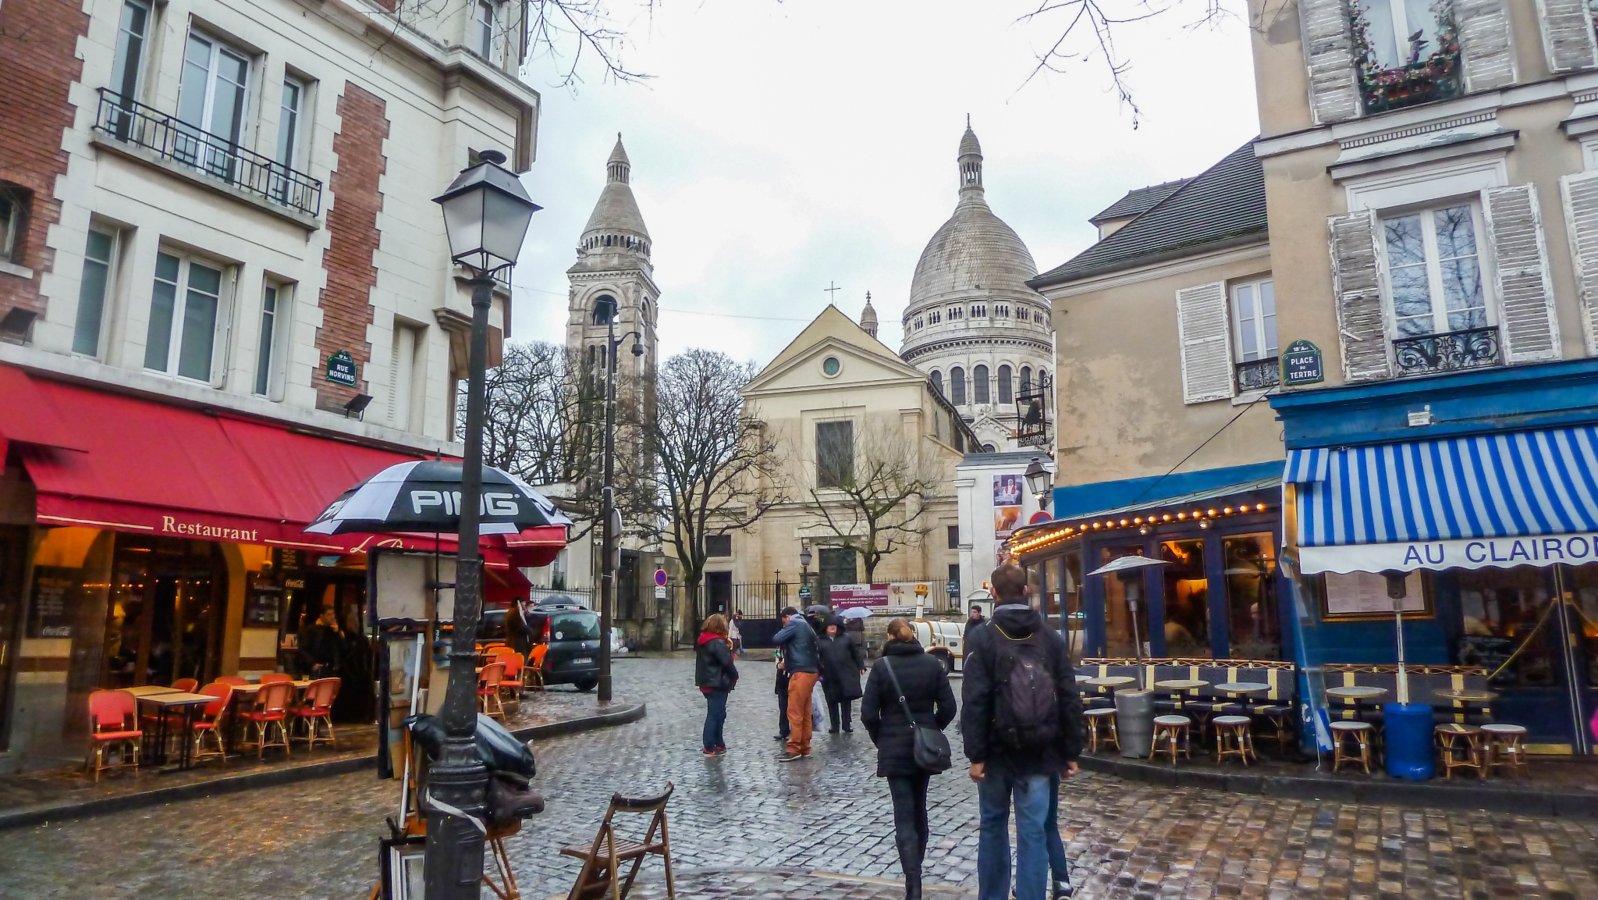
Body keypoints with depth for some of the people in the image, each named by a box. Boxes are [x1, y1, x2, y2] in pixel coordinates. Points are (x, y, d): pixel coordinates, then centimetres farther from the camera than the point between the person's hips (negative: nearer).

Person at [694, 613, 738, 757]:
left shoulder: (704, 640, 10)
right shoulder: (718, 643, -18)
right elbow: (727, 662, -21)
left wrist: (727, 647, 3)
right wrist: (735, 676, -5)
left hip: (707, 682, 9)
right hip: (717, 684, -9)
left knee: (718, 713, 18)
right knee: (714, 714, 0)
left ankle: (718, 743, 25)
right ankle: (709, 748, 6)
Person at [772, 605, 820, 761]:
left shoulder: (794, 624, -5)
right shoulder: (806, 625, 21)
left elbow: (776, 639, -13)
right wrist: (787, 660, 19)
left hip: (801, 672, -10)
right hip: (810, 671, 10)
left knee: (794, 712, -6)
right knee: (805, 712, 12)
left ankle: (794, 748, -5)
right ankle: (804, 747, 16)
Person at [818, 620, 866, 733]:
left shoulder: (846, 638, 7)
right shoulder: (821, 641, 4)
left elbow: (856, 653, 10)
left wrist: (861, 666, 5)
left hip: (846, 675, 0)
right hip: (829, 677, 0)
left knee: (846, 701, 2)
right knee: (832, 702, 6)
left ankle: (847, 725, 11)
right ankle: (833, 726, 16)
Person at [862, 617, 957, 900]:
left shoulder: (882, 666, -10)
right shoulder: (932, 664, -2)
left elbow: (868, 713, -11)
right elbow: (948, 708, -3)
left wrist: (881, 739, 5)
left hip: (894, 749, -3)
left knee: (904, 816, -1)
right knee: (919, 809, 20)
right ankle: (916, 869, 34)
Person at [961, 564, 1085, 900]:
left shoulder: (982, 638, -8)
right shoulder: (1051, 637, 2)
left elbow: (975, 701, -14)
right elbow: (1069, 699, 2)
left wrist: (976, 754, -10)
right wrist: (1071, 752, 8)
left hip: (997, 750, -1)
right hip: (1038, 752, 2)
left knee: (993, 826, 15)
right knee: (1033, 832, 5)